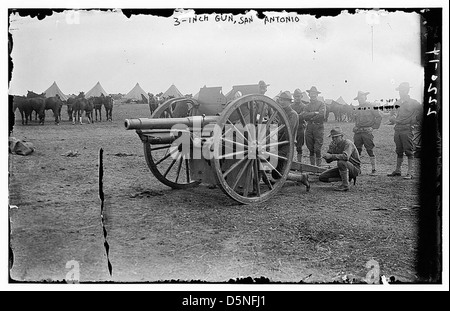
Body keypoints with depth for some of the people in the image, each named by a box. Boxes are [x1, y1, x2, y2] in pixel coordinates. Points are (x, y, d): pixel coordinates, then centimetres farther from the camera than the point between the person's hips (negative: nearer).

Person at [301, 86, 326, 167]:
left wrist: (309, 116, -3)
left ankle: (318, 165, -3)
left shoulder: (321, 104, 6)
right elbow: (304, 115, -2)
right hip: (309, 128, 4)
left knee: (317, 149, -8)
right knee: (311, 149, 7)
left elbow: (321, 115, -10)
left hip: (318, 127, -4)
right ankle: (312, 165, 14)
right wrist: (314, 113, -9)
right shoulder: (307, 105, 16)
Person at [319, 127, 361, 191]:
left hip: (354, 168, -7)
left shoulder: (348, 143, -21)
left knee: (341, 162, -39)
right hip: (343, 168, 7)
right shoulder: (333, 144, -1)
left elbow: (346, 156, -41)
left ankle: (345, 185, -21)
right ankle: (347, 178, 3)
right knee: (322, 177, -3)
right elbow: (328, 160, -3)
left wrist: (331, 156, -38)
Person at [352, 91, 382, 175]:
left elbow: (379, 117, -1)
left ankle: (374, 170, 3)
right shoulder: (357, 109, 16)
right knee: (356, 150, 2)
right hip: (358, 132, 5)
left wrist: (374, 127, -5)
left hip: (367, 131, -5)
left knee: (370, 150, -4)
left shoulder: (371, 107, -1)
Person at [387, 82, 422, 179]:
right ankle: (397, 170, 21)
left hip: (407, 130, -6)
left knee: (409, 152, -5)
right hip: (397, 129, 6)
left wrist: (415, 123, -3)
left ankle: (410, 173, -4)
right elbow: (393, 114, 23)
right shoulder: (397, 103, 14)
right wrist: (392, 119, 2)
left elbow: (421, 112, -3)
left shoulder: (413, 103, -3)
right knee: (399, 152, 13)